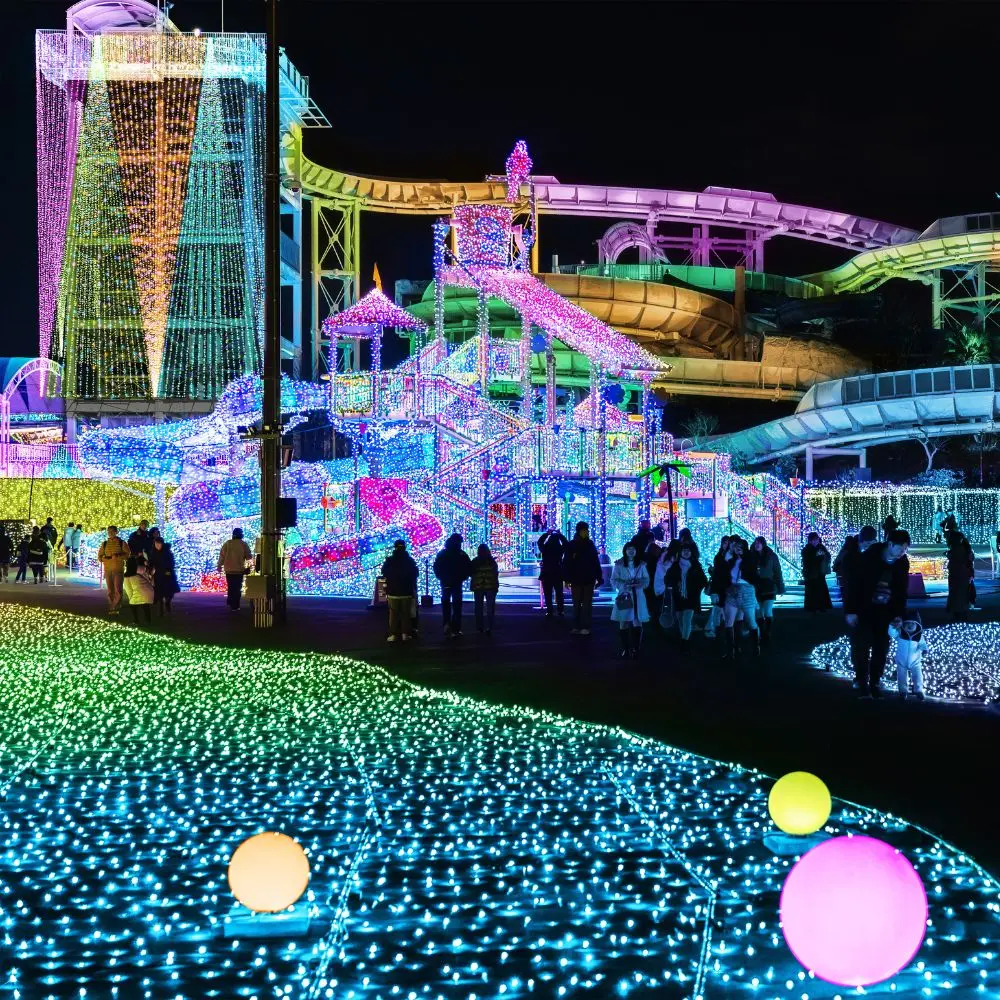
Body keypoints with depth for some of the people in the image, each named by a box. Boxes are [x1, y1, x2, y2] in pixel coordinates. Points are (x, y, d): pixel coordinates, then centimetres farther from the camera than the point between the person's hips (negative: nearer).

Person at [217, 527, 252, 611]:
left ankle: (231, 603, 19)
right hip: (239, 569, -2)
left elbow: (222, 556, -1)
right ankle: (235, 606, 0)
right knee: (237, 588, 3)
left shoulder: (227, 544, -1)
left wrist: (219, 565, 11)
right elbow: (249, 557, -4)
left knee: (231, 587, 15)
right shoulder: (244, 544, -5)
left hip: (229, 569, 2)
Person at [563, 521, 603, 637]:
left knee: (587, 604, 1)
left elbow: (596, 562, 8)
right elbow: (566, 563, -5)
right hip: (576, 580, -1)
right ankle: (576, 627, 10)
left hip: (589, 580, 1)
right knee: (576, 604, 5)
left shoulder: (590, 545, 6)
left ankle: (585, 627, 2)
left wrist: (599, 577, 4)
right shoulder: (571, 546, -3)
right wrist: (567, 578, -11)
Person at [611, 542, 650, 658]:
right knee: (623, 623, 1)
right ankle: (625, 648, 9)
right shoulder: (619, 564, 1)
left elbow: (646, 580, 6)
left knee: (637, 623, -5)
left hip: (638, 597, 1)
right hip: (624, 596, -1)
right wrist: (624, 585, -18)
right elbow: (614, 581, -2)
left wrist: (638, 584, -14)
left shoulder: (641, 565, 7)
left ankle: (635, 649, -2)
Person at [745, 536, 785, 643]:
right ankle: (762, 635, 15)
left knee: (768, 612, -9)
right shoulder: (751, 556, 4)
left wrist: (780, 588, -3)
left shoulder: (771, 556, -2)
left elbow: (777, 573, -1)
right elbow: (746, 572, 6)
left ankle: (768, 635, -5)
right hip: (755, 589, 3)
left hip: (768, 589, -3)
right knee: (760, 613, 7)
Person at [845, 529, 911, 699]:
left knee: (881, 647, 5)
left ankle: (875, 682, 14)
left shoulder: (903, 563, -3)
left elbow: (901, 591, 5)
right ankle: (861, 683, 2)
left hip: (885, 612, 4)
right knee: (861, 645, -6)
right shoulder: (868, 558, -17)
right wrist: (851, 611, -16)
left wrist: (898, 614, -4)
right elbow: (854, 584, -15)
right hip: (863, 610, -4)